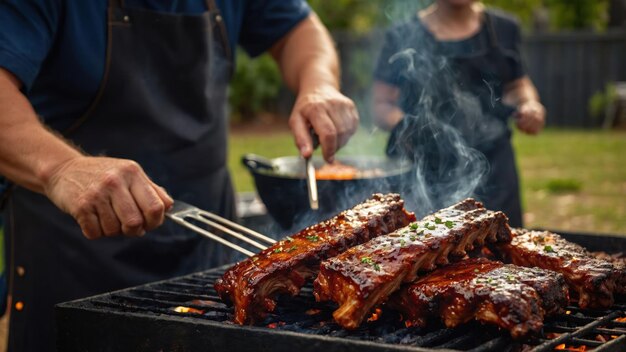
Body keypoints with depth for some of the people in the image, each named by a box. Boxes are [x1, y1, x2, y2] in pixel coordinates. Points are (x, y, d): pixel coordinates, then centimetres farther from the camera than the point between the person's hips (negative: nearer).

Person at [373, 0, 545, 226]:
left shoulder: (502, 29, 8)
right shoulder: (405, 37, -1)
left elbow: (517, 85, 22)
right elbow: (382, 105, 0)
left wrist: (529, 104, 1)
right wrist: (404, 126, -20)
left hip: (491, 172, 3)